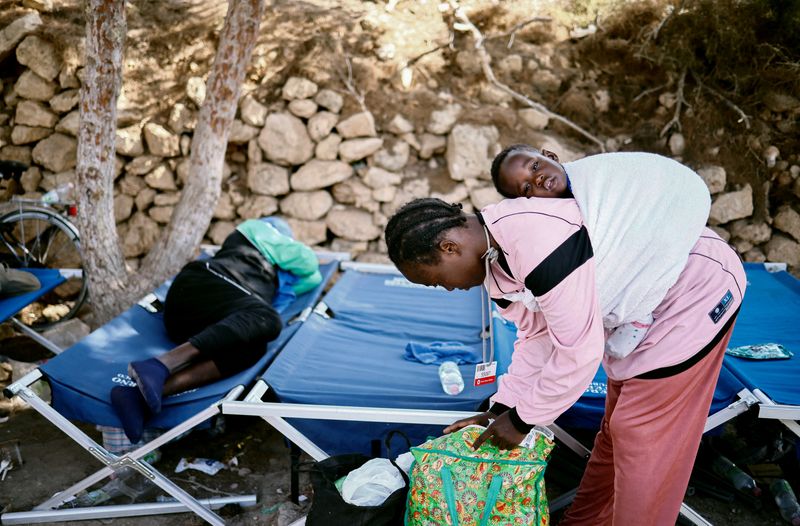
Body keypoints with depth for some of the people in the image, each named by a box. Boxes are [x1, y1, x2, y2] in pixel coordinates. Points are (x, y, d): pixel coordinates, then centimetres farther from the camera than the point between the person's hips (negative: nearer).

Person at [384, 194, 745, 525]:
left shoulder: (537, 244, -36)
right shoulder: (493, 256, -4)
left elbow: (579, 350, -31)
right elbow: (536, 336, 3)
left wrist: (523, 419, -18)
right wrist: (501, 408, -1)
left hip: (693, 289, -9)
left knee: (644, 441, -3)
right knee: (617, 430, 18)